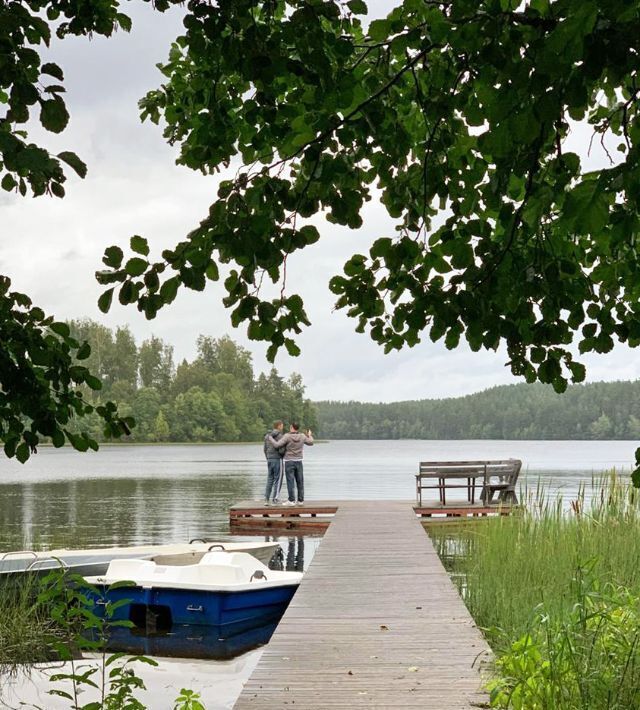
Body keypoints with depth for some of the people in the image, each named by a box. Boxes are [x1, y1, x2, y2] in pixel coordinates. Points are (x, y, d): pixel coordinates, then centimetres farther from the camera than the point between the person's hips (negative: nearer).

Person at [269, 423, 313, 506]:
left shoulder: (287, 436, -14)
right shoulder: (302, 436, 0)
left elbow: (276, 445, -18)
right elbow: (310, 443, 17)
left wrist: (270, 438, -2)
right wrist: (310, 436, 37)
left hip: (289, 462, -4)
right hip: (298, 462, 4)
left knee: (290, 481, -3)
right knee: (300, 481, 8)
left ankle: (291, 501, -5)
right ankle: (300, 500, 9)